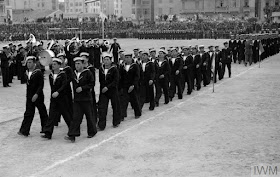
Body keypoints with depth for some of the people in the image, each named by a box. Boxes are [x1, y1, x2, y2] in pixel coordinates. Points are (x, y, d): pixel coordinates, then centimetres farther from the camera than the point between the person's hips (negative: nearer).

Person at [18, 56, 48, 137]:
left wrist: (36, 94, -24)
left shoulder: (38, 72, -12)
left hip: (38, 96, -6)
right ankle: (24, 131, 7)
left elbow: (41, 85, -16)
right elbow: (28, 84, 14)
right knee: (28, 113, 4)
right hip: (29, 96, 6)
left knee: (43, 113, 8)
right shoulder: (27, 72, 8)